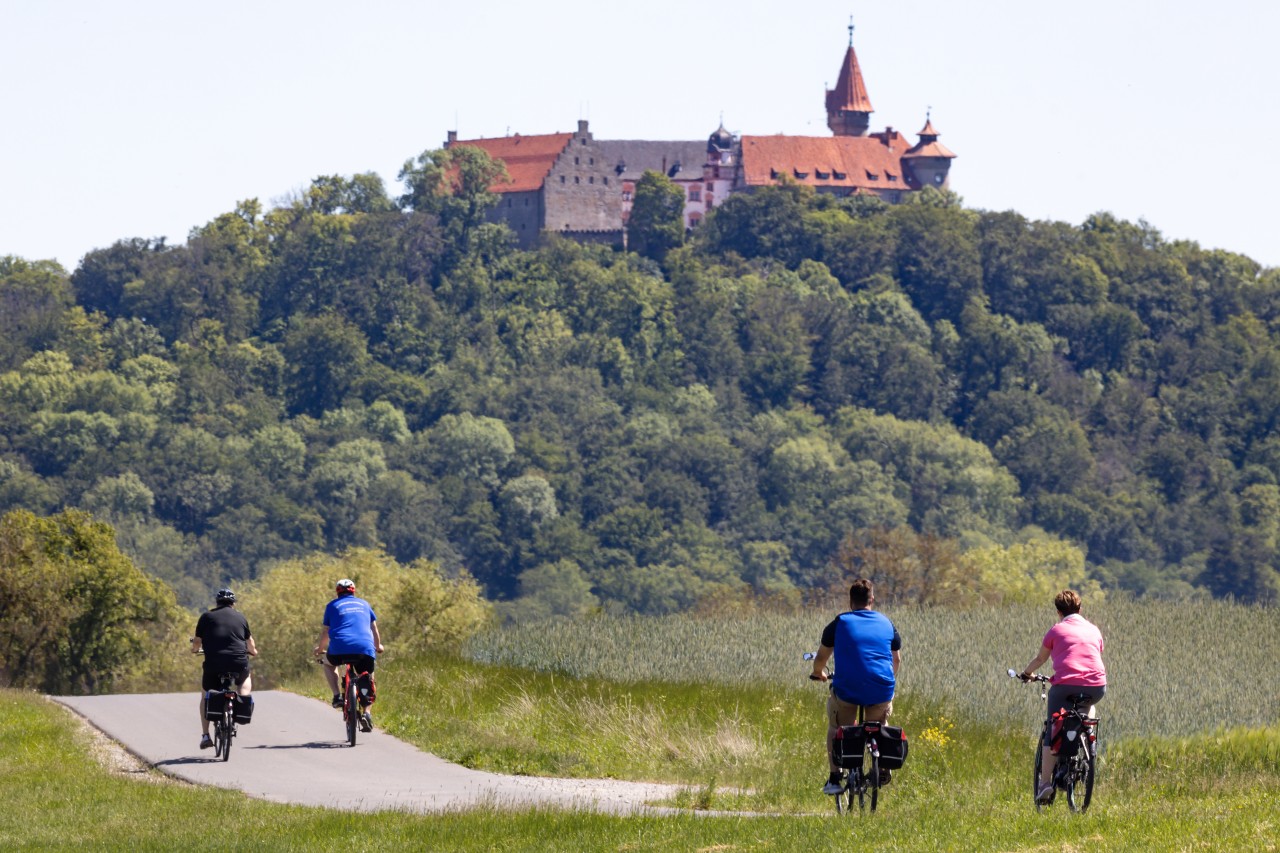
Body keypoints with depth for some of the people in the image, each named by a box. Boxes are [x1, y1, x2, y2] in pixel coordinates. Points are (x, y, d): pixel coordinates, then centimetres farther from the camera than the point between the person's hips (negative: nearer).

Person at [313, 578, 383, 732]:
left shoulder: (332, 605, 17)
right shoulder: (364, 604, 23)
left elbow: (325, 632, 17)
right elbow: (374, 628, 27)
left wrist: (319, 649, 34)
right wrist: (378, 646, 44)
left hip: (340, 649, -1)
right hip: (365, 649, 1)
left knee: (329, 664, 31)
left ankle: (337, 696, 11)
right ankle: (366, 713, 1)